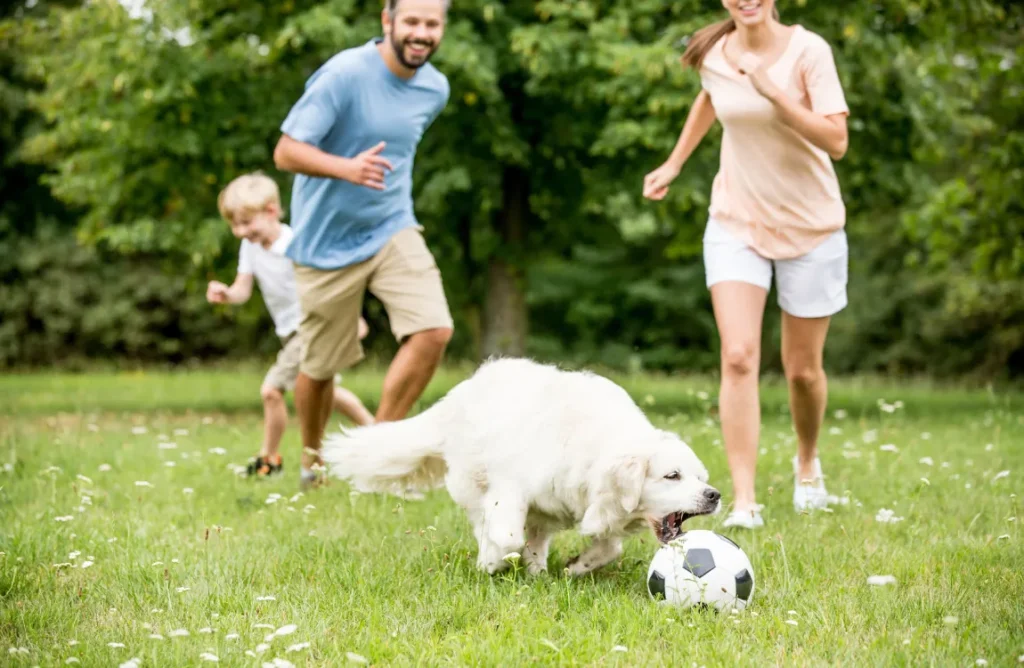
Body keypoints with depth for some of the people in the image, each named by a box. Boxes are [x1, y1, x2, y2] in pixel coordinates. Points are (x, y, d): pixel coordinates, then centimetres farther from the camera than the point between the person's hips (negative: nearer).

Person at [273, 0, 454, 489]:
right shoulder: (344, 74, -19)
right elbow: (286, 152, -22)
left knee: (434, 329, -18)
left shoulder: (435, 88, 1)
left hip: (393, 230, 4)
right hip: (327, 242, -4)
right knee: (320, 365, 7)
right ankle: (312, 461, 33)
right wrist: (347, 168, -37)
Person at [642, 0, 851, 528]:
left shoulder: (808, 50, -16)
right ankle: (743, 501, -15)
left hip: (810, 225, -2)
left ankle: (807, 463, 39)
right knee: (738, 358, -14)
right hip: (736, 222, 2)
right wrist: (674, 163, 21)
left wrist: (773, 93, -31)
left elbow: (836, 141, -24)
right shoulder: (713, 54, -4)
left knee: (802, 368, 8)